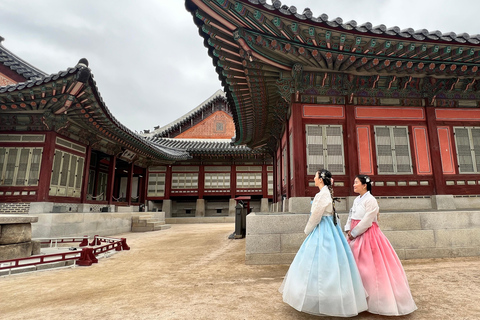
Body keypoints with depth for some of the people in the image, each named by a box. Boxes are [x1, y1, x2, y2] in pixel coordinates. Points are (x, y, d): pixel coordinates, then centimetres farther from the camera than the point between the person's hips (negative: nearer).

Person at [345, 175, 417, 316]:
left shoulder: (370, 200, -14)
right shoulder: (356, 200, 11)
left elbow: (366, 221, -19)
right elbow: (350, 217, 12)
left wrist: (354, 233, -13)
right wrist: (348, 230, -2)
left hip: (368, 237, -8)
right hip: (356, 237, 8)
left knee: (369, 266, -3)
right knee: (356, 266, 12)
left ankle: (376, 300, 12)